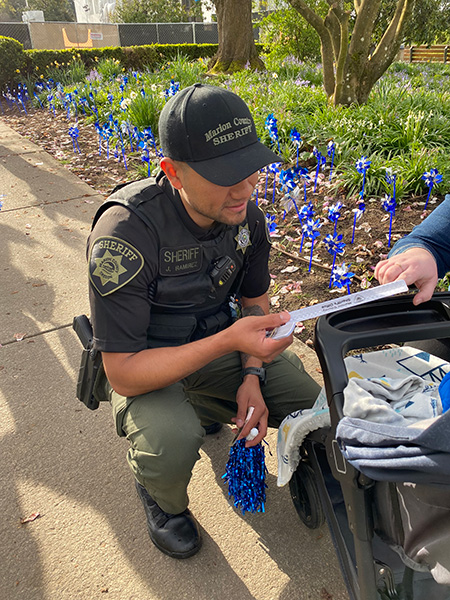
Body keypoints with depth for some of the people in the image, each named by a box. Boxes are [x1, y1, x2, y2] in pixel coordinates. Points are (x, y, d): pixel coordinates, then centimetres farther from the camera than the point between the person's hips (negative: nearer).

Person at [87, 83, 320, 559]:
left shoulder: (245, 213, -12)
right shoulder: (126, 229, -32)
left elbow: (255, 300, 4)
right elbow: (124, 374, -30)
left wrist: (251, 376, -10)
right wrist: (230, 341, -40)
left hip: (218, 340, 5)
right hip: (142, 361, -5)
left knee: (314, 406, -4)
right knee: (171, 442, -35)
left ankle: (207, 408, 23)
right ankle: (161, 496, 6)